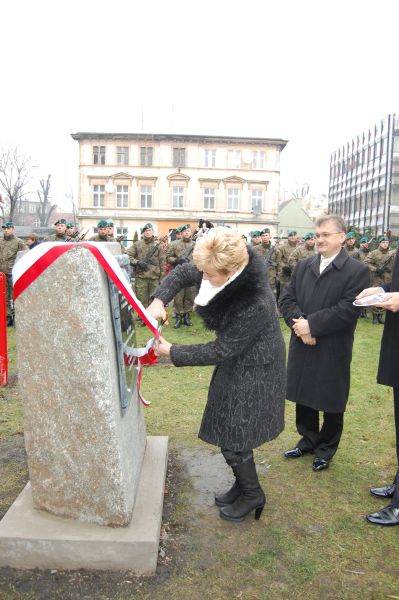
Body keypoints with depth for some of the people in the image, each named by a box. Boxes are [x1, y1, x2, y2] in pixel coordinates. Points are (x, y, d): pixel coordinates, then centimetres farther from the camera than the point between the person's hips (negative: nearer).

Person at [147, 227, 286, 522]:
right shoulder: (226, 271, -16)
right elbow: (183, 272, -2)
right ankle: (243, 484, 40)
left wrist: (172, 351, -19)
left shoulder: (255, 304, -37)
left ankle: (252, 495, 28)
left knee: (232, 435, 2)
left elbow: (221, 350, -26)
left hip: (252, 373, -8)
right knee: (228, 429, 18)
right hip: (237, 362, 8)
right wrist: (159, 300, -19)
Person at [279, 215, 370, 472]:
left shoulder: (357, 271, -9)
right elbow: (287, 299, 3)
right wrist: (298, 322, -15)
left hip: (333, 351, -5)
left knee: (331, 402, 11)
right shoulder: (303, 266, 7)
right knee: (303, 396, 18)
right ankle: (308, 440, 40)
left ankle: (325, 450, 33)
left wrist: (311, 324, -20)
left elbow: (348, 310, -18)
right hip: (302, 346, 5)